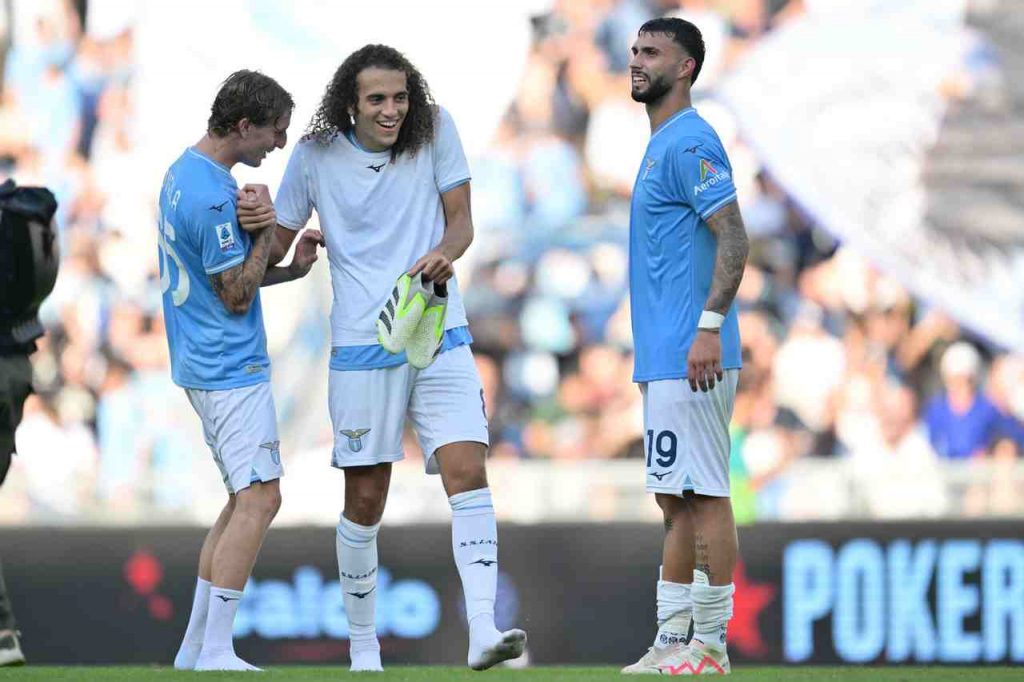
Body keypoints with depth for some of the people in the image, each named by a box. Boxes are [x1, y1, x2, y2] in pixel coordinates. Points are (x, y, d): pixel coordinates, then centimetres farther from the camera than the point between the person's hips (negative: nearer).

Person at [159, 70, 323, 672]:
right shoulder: (214, 197, -21)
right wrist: (266, 230, -8)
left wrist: (293, 267, 10)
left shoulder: (183, 172, 12)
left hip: (205, 366, 11)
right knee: (259, 499, -11)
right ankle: (216, 655, -13)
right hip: (233, 368, -11)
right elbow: (236, 295, -16)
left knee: (245, 499, 15)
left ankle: (196, 647, 15)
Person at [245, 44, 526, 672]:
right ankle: (363, 649, 16)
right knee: (365, 499, 3)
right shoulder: (317, 156, -2)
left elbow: (460, 220, 5)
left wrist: (445, 253, -17)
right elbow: (279, 243, 9)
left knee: (468, 470, -16)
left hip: (441, 338, 0)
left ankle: (482, 630, -23)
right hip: (363, 345, 0)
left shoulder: (435, 130, -1)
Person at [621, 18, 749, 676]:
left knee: (703, 495, -8)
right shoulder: (663, 144, 19)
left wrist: (709, 326, -27)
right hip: (664, 359, 11)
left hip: (690, 357, -11)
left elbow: (733, 239, -20)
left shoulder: (690, 142, -11)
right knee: (677, 498, 11)